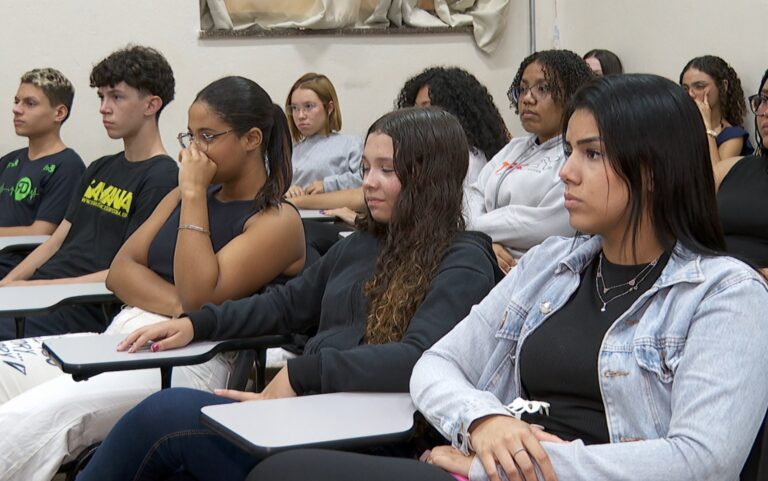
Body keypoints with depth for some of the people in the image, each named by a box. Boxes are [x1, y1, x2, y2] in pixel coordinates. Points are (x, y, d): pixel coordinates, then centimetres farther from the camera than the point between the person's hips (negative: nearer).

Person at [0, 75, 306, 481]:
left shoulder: (278, 221, -1)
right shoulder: (183, 195, 21)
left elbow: (200, 295, -13)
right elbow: (120, 271, 12)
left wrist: (195, 194, -9)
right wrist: (179, 306, -7)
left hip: (192, 360, -8)